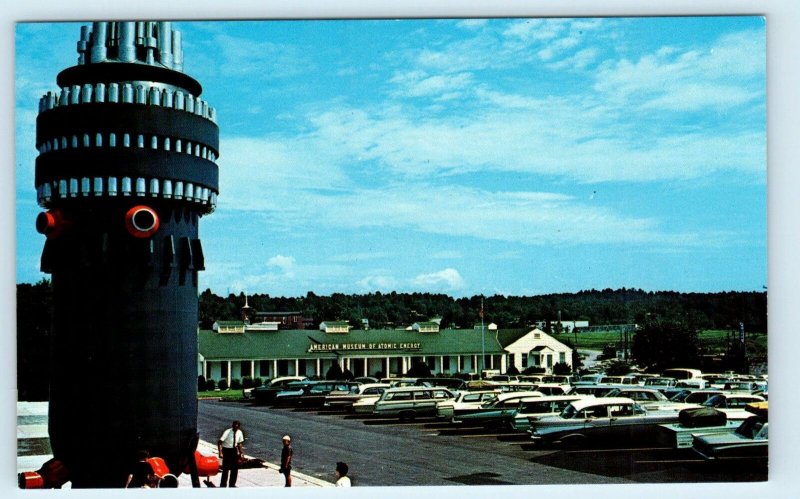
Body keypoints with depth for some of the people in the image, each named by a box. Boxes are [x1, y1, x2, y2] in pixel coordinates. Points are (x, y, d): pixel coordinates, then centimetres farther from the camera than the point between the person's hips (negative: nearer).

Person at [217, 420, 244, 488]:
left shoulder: (239, 433, -6)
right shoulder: (227, 432, -21)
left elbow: (239, 444, 7)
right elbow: (219, 442, -21)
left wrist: (241, 453, 0)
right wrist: (220, 453, -28)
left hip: (234, 450, 5)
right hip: (226, 450, -5)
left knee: (235, 468, 8)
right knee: (226, 468, -4)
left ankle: (232, 484, 24)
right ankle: (223, 485, 10)